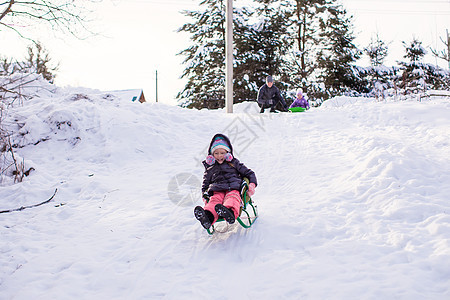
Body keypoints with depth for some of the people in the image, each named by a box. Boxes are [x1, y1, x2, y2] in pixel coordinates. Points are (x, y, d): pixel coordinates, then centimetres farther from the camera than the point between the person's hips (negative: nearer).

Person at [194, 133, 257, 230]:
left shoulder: (233, 162, 22)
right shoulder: (209, 168, 26)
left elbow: (249, 173, 22)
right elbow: (205, 184, 29)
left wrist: (252, 185, 4)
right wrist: (205, 196, 10)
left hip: (233, 188, -1)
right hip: (217, 191, 1)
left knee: (232, 198, -37)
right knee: (214, 200, -34)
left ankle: (230, 212, -70)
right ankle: (208, 216, -65)